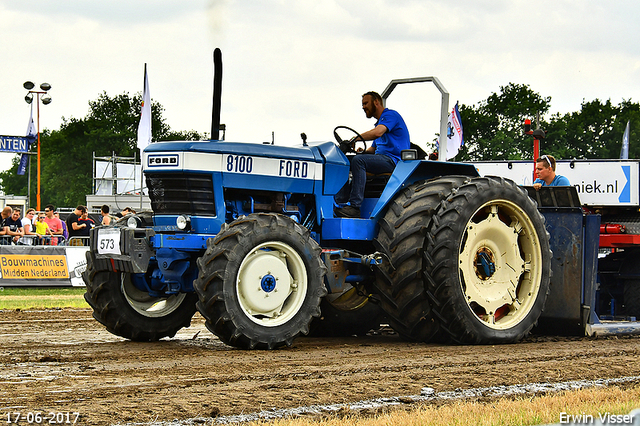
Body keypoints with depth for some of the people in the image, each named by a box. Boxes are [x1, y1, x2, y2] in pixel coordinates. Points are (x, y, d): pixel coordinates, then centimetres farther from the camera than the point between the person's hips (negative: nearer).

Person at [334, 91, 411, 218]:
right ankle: (339, 202, -15)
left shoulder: (390, 115, -3)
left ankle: (355, 206, -36)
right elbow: (373, 149, 26)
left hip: (393, 160, -10)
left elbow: (377, 133, -23)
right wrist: (362, 151, 4)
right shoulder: (380, 122, 28)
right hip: (382, 161, 10)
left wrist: (354, 140, -18)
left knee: (358, 160, -30)